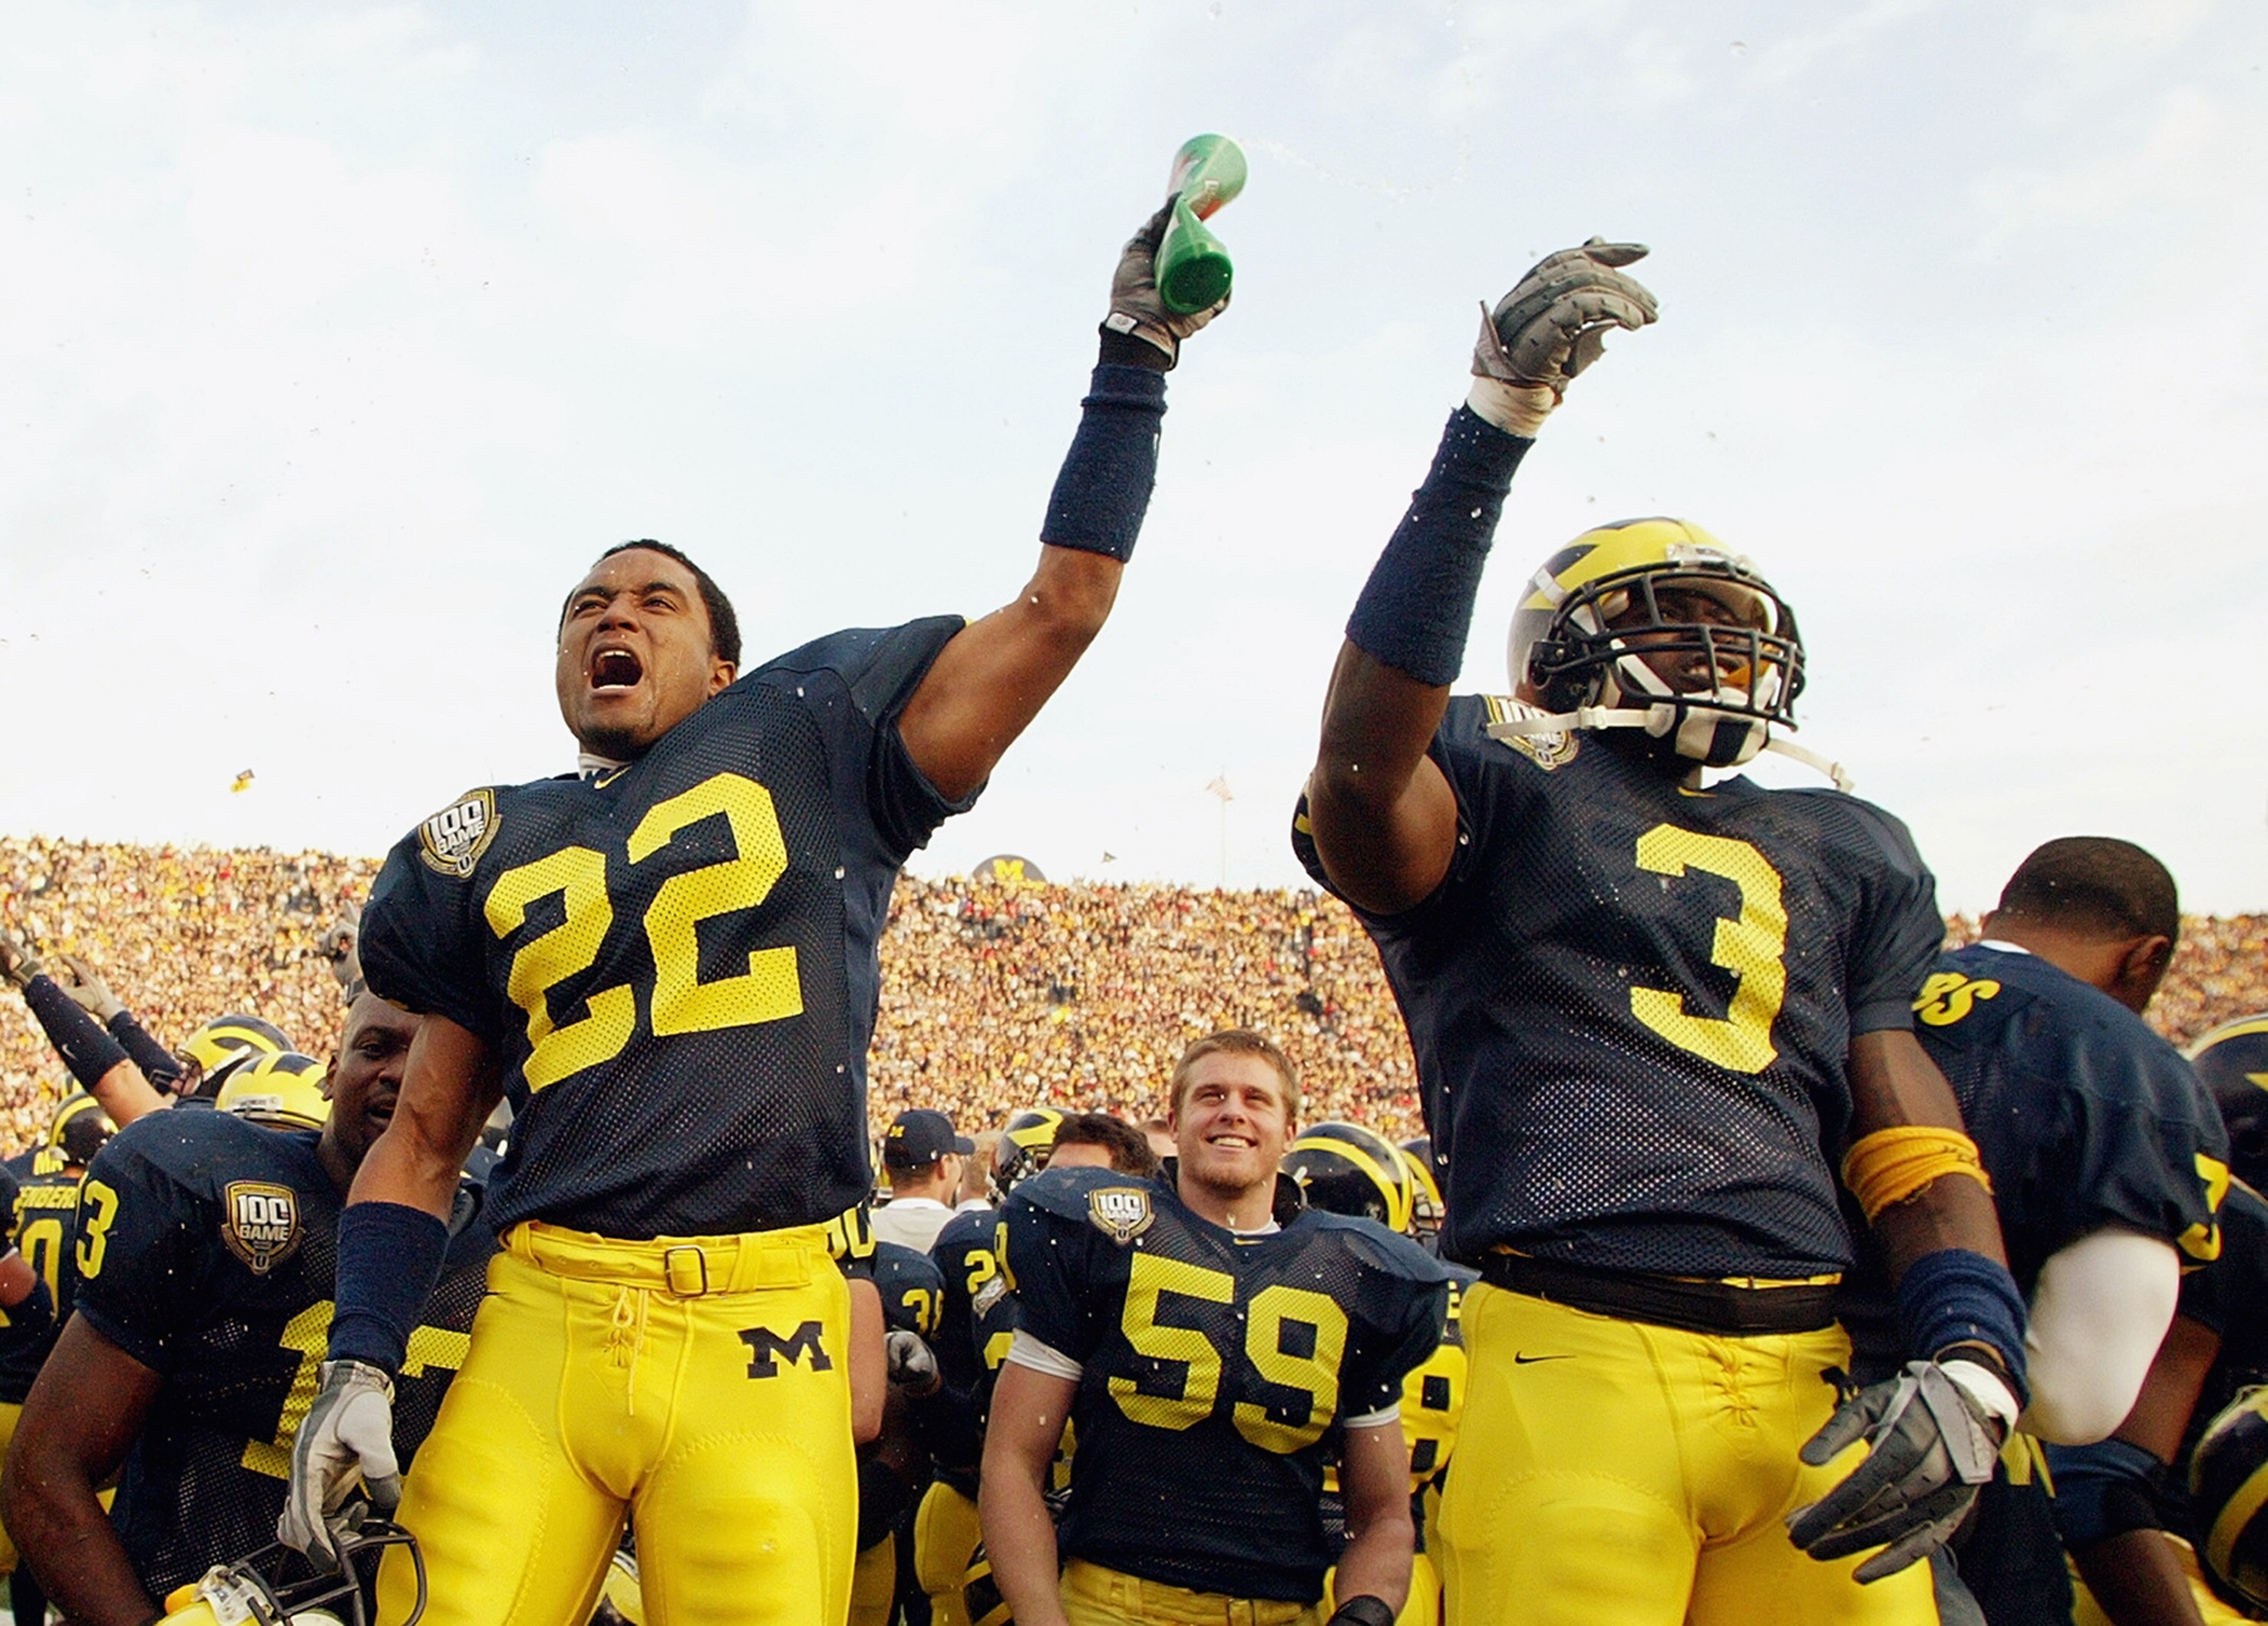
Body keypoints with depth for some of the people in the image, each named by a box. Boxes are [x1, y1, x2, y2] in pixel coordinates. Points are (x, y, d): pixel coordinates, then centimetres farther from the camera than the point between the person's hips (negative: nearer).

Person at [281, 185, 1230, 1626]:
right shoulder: (493, 854, 16)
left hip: (762, 1341, -2)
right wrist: (362, 1365, 9)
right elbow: (425, 1140, 20)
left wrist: (1135, 355, 7)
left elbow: (1063, 602, 5)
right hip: (538, 1323, 3)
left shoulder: (811, 745, 8)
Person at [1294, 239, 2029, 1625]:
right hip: (1578, 1359, -5)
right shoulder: (1502, 793, 4)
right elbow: (1364, 760, -19)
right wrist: (1491, 430, -21)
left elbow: (1913, 1128, 16)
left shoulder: (1847, 856, 21)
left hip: (1824, 1381, 5)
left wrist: (1972, 1360, -1)